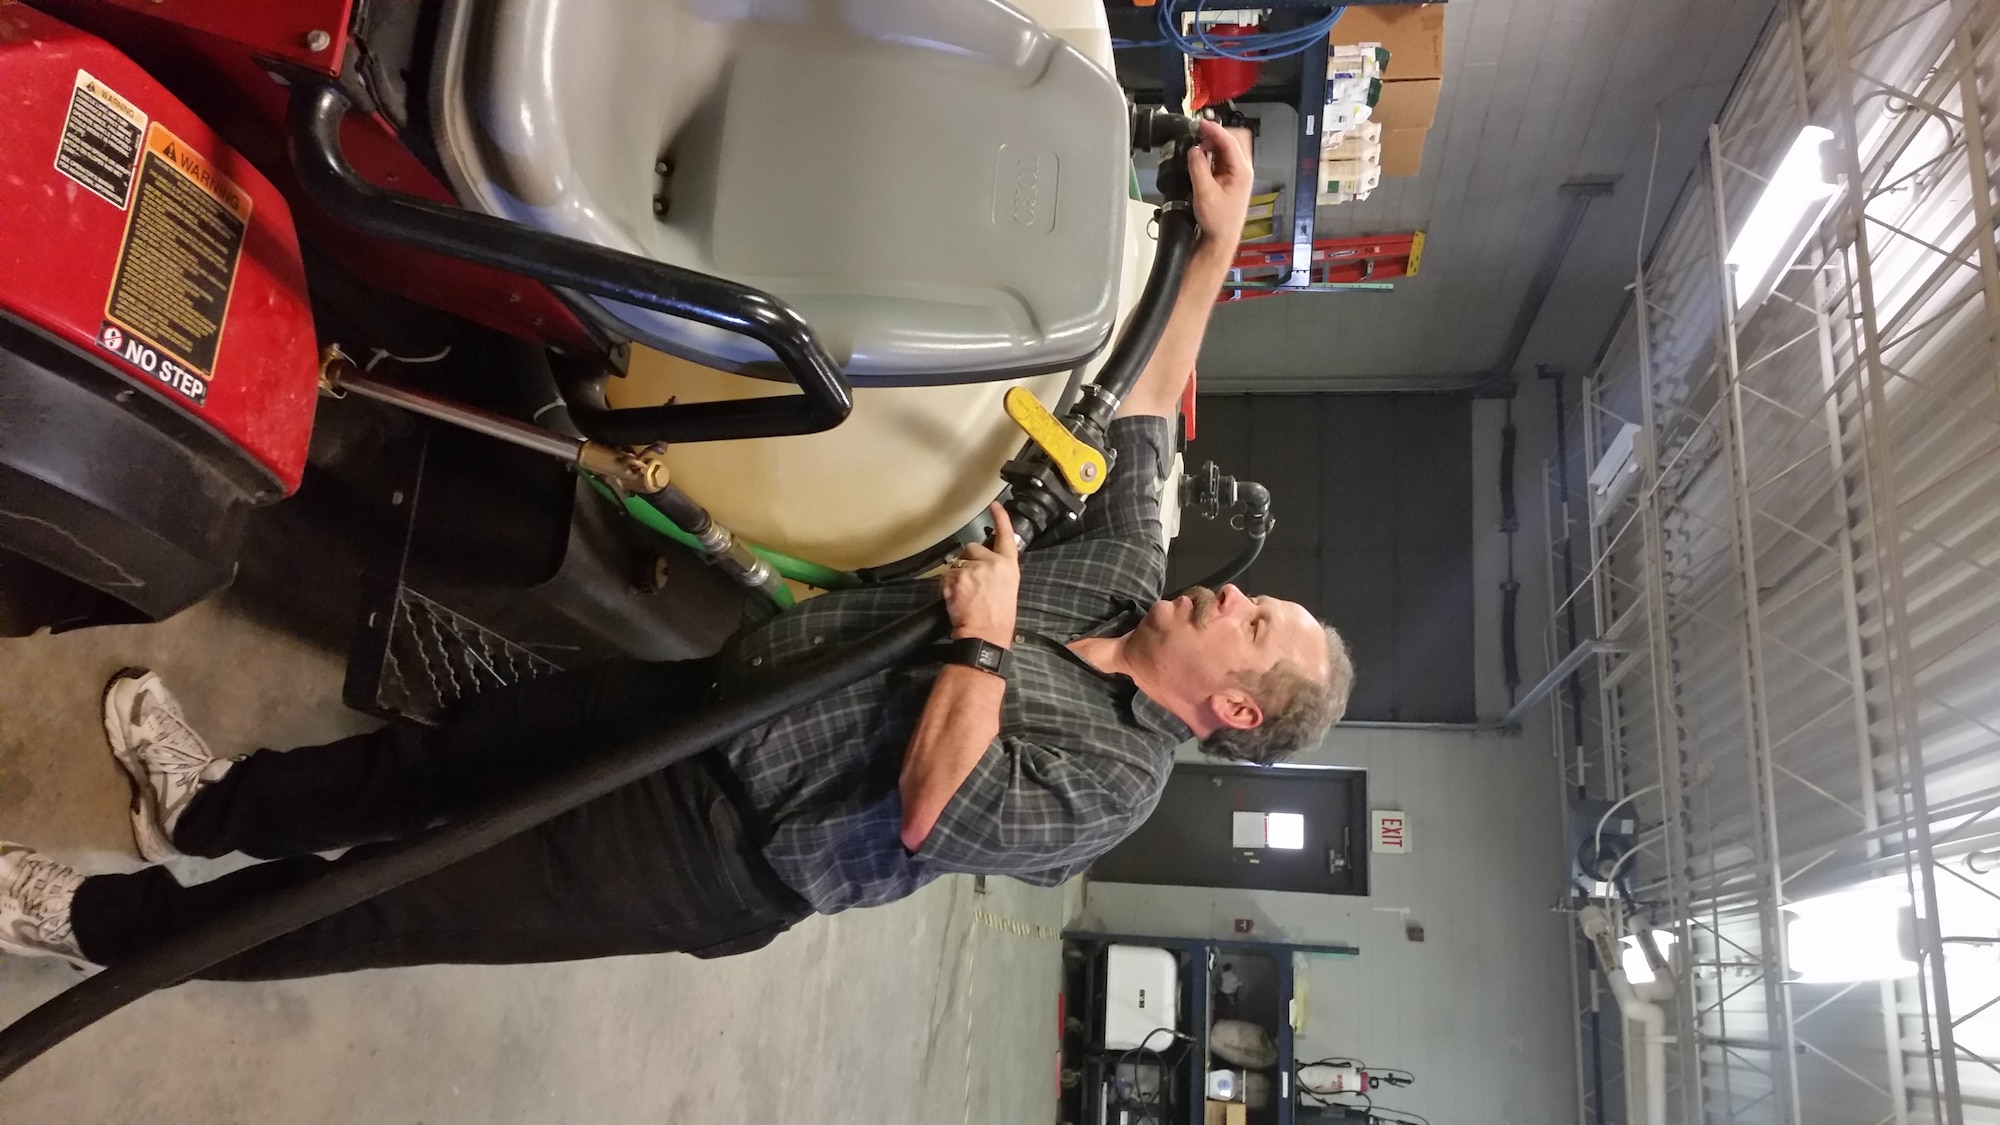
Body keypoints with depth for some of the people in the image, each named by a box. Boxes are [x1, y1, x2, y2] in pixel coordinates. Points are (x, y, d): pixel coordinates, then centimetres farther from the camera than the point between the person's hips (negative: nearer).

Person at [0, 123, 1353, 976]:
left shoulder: (1110, 784, -19)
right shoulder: (1126, 577, 3)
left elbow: (925, 818, -31)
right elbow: (1144, 410, 5)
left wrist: (983, 638, -29)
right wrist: (1217, 252, -1)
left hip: (718, 851, -7)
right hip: (713, 689, 7)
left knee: (407, 901, -2)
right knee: (448, 750, 13)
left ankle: (113, 922, 14)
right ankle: (212, 808, 35)